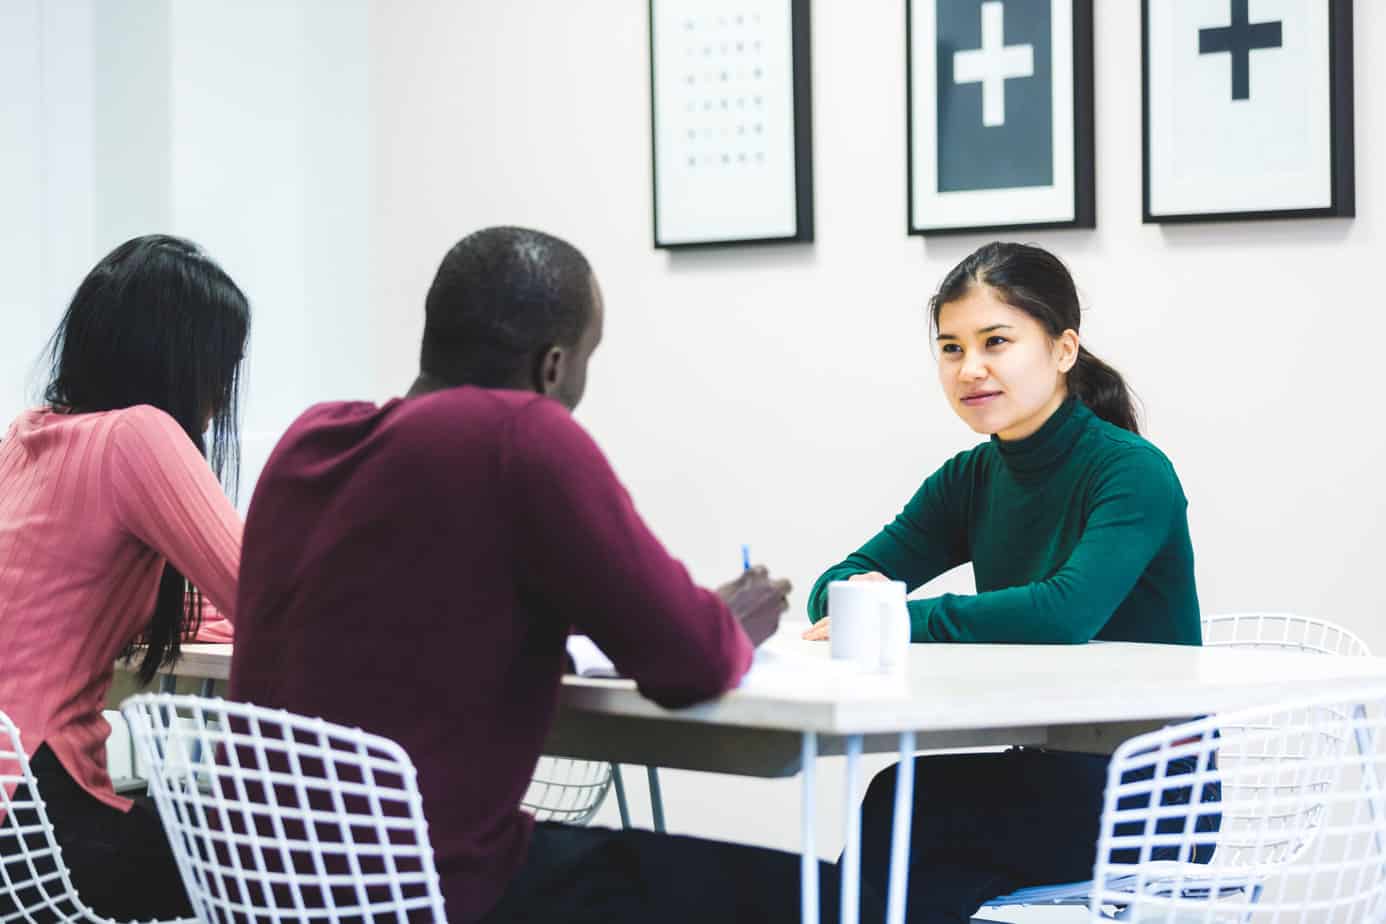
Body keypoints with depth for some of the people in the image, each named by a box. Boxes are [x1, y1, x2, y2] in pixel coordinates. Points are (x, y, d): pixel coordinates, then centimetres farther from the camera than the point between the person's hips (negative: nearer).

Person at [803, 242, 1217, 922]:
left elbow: (1067, 612, -31)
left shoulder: (1133, 473, -14)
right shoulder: (970, 481, 7)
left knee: (905, 803, -23)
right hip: (1045, 774, 5)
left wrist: (900, 620, -25)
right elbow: (832, 587, 4)